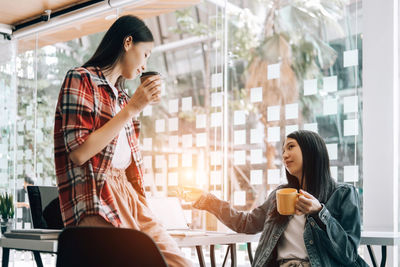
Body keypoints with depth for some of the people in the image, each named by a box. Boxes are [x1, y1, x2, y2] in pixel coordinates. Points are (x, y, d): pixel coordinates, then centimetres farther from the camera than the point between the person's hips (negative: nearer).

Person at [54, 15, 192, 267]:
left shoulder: (122, 95, 21)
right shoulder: (81, 79, -2)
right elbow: (79, 153, -14)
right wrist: (132, 109, -12)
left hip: (129, 196, 8)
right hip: (95, 202, -8)